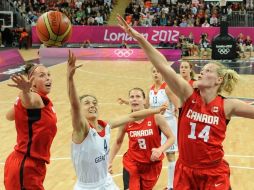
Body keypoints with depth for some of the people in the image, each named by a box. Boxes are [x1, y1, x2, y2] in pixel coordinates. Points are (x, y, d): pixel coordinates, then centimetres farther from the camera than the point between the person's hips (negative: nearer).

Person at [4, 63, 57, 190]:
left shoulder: (41, 100, 8)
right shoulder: (36, 98, -16)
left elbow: (10, 116, 18)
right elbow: (29, 101, -42)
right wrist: (26, 91, -65)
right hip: (25, 168, -9)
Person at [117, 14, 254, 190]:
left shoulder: (227, 106, -8)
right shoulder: (188, 95, -6)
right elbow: (164, 67, -15)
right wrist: (140, 38, -23)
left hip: (214, 174, -1)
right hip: (185, 171, 2)